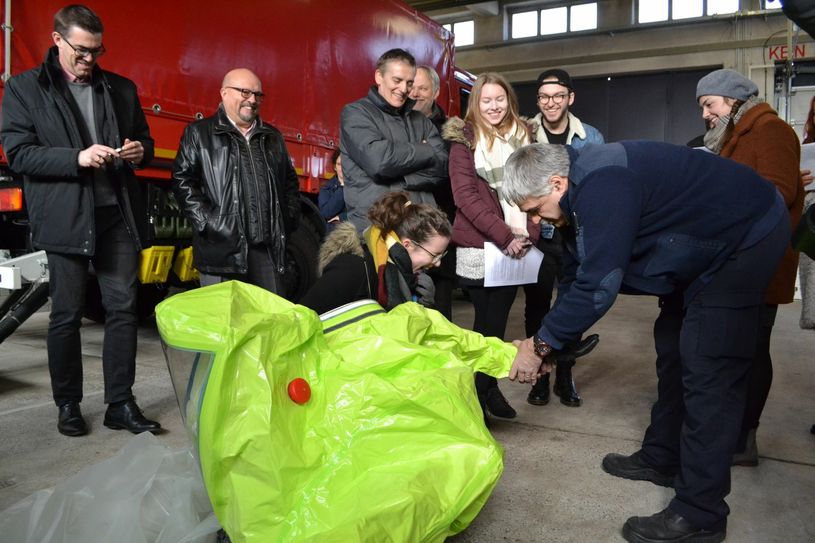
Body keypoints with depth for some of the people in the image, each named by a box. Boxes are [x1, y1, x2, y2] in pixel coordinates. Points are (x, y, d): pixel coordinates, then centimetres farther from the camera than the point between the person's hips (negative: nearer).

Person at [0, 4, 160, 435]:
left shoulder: (121, 88, 14)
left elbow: (144, 140, 20)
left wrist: (140, 151, -4)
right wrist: (77, 157, -18)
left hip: (116, 214, 3)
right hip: (64, 219, -3)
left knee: (123, 307, 2)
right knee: (66, 314, 5)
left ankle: (120, 404, 12)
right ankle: (68, 405, 20)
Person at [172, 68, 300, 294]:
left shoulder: (273, 137, 21)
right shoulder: (199, 133, 6)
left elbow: (290, 182, 25)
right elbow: (183, 180, -1)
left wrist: (288, 221, 12)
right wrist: (206, 223, -10)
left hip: (268, 247, 4)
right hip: (222, 247, -4)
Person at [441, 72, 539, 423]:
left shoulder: (522, 137, 12)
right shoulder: (464, 140, -1)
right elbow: (465, 196, -10)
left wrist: (528, 234, -2)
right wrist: (504, 236, -18)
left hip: (515, 246, 4)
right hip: (479, 246, -4)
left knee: (498, 320, 10)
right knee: (487, 321, 1)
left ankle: (489, 388, 25)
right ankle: (479, 393, 18)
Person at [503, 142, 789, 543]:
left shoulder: (602, 187, -31)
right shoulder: (580, 190, 0)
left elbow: (597, 284, -32)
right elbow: (575, 276, 6)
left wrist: (541, 344, -21)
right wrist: (546, 344, 3)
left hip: (748, 235, -10)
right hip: (707, 242, 10)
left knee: (708, 369, -12)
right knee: (673, 347, 14)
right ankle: (662, 458, 29)